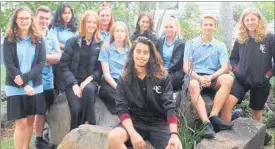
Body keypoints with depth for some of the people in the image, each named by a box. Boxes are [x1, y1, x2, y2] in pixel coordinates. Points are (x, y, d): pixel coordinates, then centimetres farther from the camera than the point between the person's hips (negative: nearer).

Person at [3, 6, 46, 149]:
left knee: (30, 121, 8)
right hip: (15, 87, -2)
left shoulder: (38, 39, 4)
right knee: (21, 122, -4)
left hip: (35, 86, 2)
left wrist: (25, 78, -18)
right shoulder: (9, 40, -1)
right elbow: (9, 65, -8)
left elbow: (41, 62, -4)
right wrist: (24, 85, -16)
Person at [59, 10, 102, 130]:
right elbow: (64, 65, -3)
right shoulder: (72, 41, 2)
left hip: (90, 81, 1)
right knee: (76, 108, -27)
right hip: (72, 81, -1)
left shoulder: (100, 44, 6)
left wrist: (89, 79, -13)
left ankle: (87, 125, -28)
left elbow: (101, 68, 4)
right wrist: (74, 84, -15)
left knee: (89, 89, -36)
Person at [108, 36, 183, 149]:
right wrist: (133, 133, -23)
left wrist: (174, 134, -21)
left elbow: (169, 106, -7)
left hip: (158, 124, -1)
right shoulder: (124, 79, 3)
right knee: (113, 137, -29)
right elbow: (121, 108, -6)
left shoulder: (162, 76, 1)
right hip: (134, 122, 1)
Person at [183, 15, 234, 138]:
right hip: (194, 76, -2)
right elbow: (186, 67, 0)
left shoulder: (220, 46, 12)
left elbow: (225, 67, 0)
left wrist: (210, 77, -19)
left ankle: (213, 116, -32)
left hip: (212, 78, 2)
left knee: (227, 79, -29)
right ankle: (206, 123, -46)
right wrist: (200, 78, -18)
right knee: (194, 86, -37)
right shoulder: (191, 43, 8)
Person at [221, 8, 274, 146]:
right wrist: (236, 70, 0)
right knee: (227, 102, -22)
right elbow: (233, 58, 15)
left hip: (261, 82, -2)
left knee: (256, 113, 13)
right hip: (241, 79, 2)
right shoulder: (240, 39, 4)